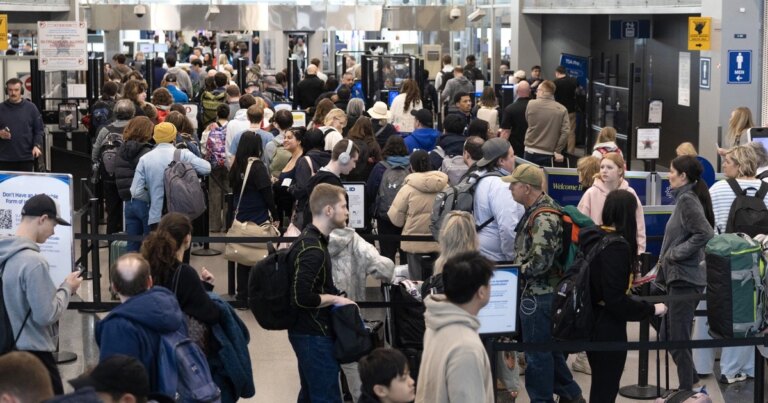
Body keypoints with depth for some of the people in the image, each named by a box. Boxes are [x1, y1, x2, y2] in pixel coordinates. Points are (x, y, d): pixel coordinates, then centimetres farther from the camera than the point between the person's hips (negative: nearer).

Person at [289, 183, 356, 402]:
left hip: (308, 332, 10)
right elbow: (302, 297, -29)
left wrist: (332, 296, 8)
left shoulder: (310, 239, 10)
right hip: (315, 334, -10)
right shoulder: (313, 250, -21)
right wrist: (335, 299, -17)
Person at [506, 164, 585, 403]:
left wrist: (516, 272, -12)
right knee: (549, 347, 19)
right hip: (542, 291, 10)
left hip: (538, 293, -10)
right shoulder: (535, 211, 11)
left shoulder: (544, 218, -21)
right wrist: (518, 267, 9)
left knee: (537, 351, 0)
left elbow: (540, 261, -26)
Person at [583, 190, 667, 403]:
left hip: (591, 321, 8)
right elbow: (615, 300, -24)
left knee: (599, 385, 20)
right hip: (608, 327, -8)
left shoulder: (591, 238, 3)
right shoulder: (617, 246, -22)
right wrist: (651, 309, -16)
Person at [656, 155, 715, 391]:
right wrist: (666, 258, 12)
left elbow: (705, 233, -26)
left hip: (684, 277, -10)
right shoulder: (684, 198, 14)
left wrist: (675, 253, -18)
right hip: (678, 276, 10)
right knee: (668, 335, 15)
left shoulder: (687, 200, -14)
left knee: (678, 339, -3)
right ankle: (692, 384, 25)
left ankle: (687, 391, 5)